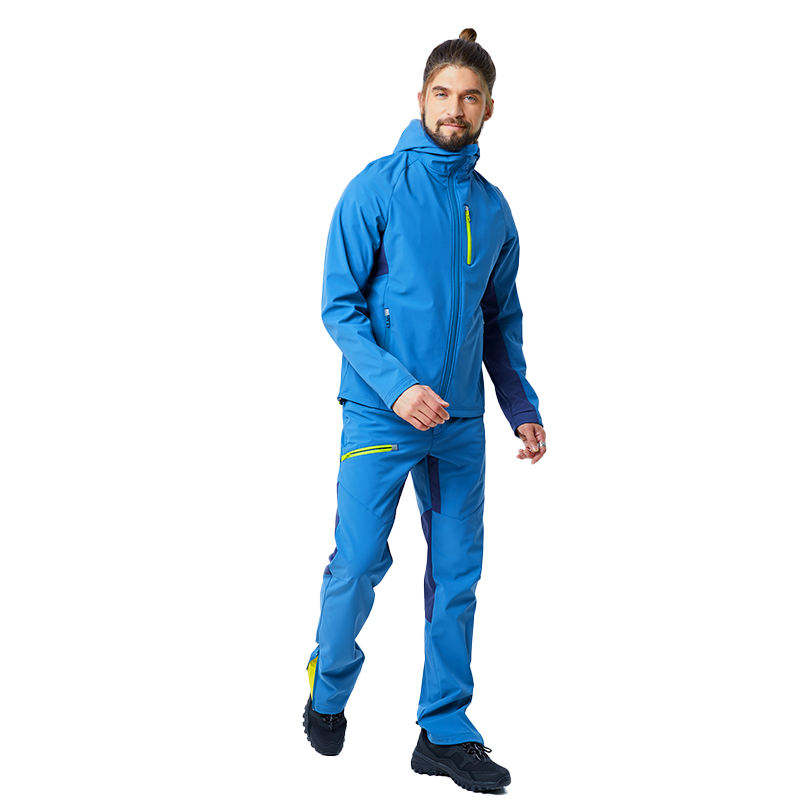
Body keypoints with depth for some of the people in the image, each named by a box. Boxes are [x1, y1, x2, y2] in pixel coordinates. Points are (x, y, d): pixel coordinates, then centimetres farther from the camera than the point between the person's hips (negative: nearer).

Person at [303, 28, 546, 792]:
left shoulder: (493, 207, 8)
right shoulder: (377, 187, -5)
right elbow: (338, 305, -8)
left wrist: (522, 406, 8)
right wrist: (396, 387, -19)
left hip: (461, 422, 4)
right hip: (378, 415, -4)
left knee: (457, 576, 7)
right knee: (358, 564, -1)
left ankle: (446, 731, 19)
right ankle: (328, 692, 27)